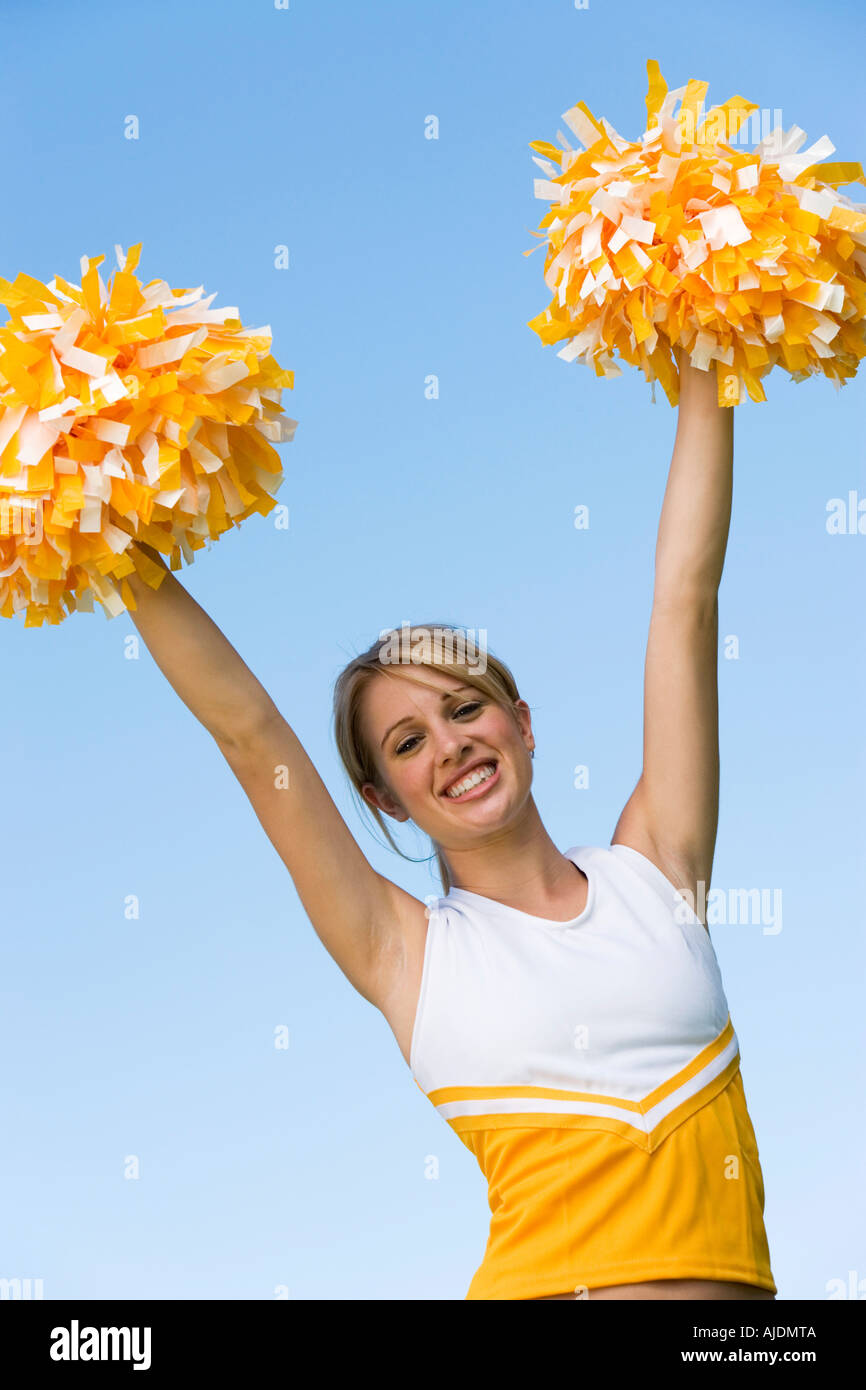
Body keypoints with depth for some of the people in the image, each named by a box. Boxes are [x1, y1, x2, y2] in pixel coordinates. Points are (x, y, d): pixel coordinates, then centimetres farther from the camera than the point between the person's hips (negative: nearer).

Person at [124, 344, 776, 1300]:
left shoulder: (652, 870, 9)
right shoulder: (408, 954, 6)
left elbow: (685, 599, 9)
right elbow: (248, 733, 2)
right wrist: (132, 555, -1)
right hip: (545, 1275, -1)